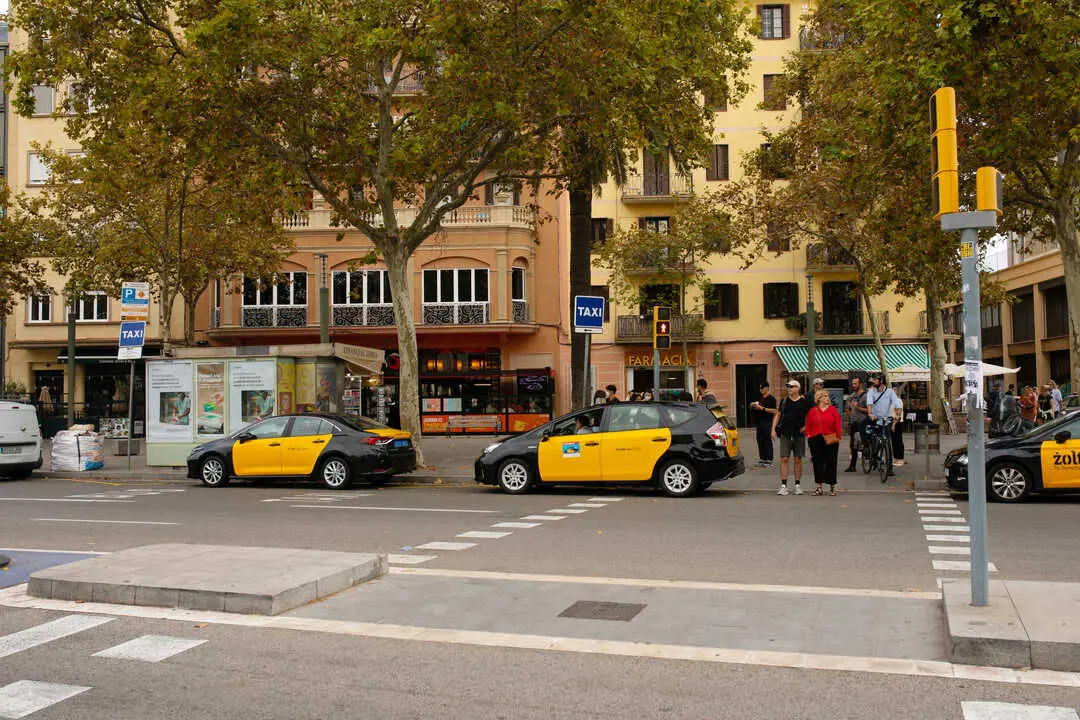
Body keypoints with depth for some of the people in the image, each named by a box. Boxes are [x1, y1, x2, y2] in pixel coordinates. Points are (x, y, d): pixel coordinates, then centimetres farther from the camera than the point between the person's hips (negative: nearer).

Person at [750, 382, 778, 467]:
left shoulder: (771, 399, -7)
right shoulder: (760, 398, 17)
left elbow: (774, 411, -15)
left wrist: (762, 408, -18)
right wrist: (754, 405, 7)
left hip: (767, 423, -8)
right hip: (760, 422, 8)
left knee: (767, 441, -6)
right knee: (760, 441, 8)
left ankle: (769, 461, -3)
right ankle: (762, 460, 14)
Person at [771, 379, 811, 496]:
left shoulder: (804, 402, 2)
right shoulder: (784, 401, 7)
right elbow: (777, 415, 13)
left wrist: (806, 427, -2)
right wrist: (773, 429, 6)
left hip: (799, 434, -1)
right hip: (785, 434, 1)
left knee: (798, 460, 5)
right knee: (784, 459, -6)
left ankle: (798, 485, 14)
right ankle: (784, 485, -4)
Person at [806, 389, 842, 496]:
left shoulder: (833, 410, 2)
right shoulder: (812, 411, 5)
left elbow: (838, 424, 0)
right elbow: (808, 425, 10)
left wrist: (838, 437, -5)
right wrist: (808, 435, 1)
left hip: (830, 441, -1)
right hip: (816, 441, 1)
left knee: (831, 463, 2)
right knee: (818, 463, 4)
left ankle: (832, 487, 12)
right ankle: (819, 488, 11)